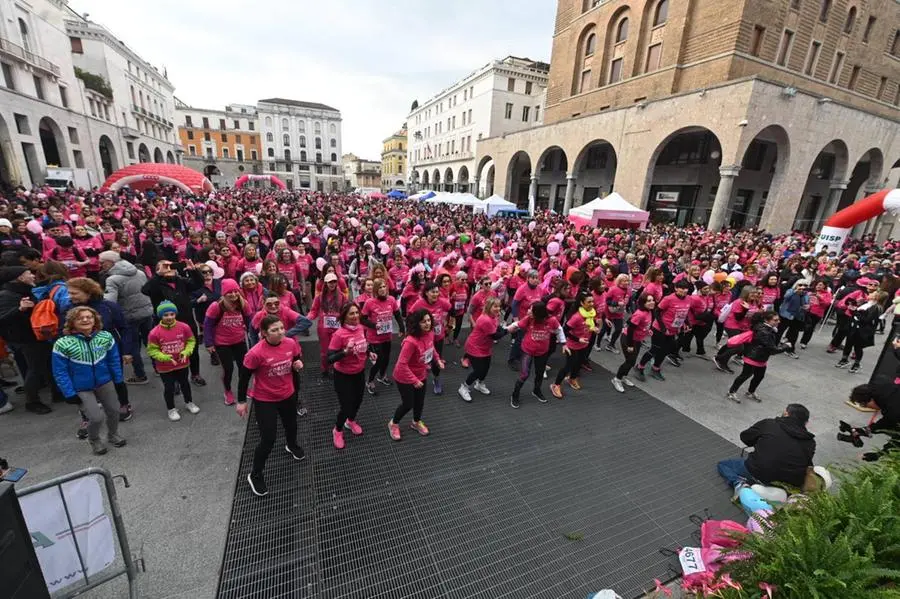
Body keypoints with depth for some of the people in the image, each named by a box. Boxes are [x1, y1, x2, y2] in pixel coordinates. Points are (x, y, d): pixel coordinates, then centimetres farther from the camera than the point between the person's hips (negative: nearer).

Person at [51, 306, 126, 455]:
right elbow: (60, 372, -11)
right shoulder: (62, 344, -18)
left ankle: (113, 435, 45)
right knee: (97, 417, -8)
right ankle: (94, 441, 26)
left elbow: (114, 360, 1)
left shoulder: (105, 337, -11)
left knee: (114, 411, 15)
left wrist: (118, 381, 5)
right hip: (81, 389, -3)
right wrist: (69, 394, -12)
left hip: (105, 382, 3)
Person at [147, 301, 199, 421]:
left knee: (184, 384, 21)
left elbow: (191, 341, -2)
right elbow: (152, 350, -11)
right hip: (165, 367, -2)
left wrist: (186, 352, -17)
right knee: (169, 388, 12)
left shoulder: (184, 327, -15)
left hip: (182, 364, 2)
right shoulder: (155, 332, -19)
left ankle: (189, 403, 43)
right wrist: (165, 357, -24)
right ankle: (171, 409, 33)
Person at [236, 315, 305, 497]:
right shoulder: (256, 353, -29)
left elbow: (297, 360, 5)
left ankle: (291, 445, 62)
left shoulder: (291, 343, -16)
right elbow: (244, 377, -15)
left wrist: (299, 364, -18)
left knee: (291, 425, 27)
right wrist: (241, 401, -8)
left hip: (288, 395, 5)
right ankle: (255, 475, 27)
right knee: (268, 440, 0)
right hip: (264, 400, -5)